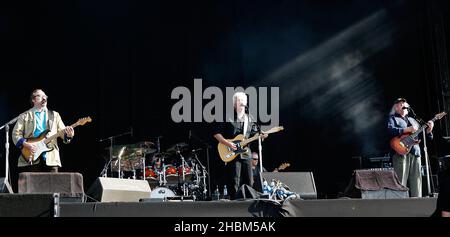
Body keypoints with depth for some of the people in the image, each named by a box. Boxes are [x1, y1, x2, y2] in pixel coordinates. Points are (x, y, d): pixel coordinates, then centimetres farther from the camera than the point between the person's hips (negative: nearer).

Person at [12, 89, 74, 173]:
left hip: (51, 159, 2)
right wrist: (26, 144, -13)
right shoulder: (24, 116, 11)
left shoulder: (54, 115, 18)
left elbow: (63, 132, 11)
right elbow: (16, 134, 4)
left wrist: (69, 134, -12)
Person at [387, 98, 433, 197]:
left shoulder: (412, 120, 28)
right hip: (401, 153, -6)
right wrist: (407, 129, -15)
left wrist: (428, 129, 4)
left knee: (416, 182, 1)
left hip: (415, 153, 6)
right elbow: (390, 130, -11)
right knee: (401, 183, -11)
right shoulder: (392, 118, 10)